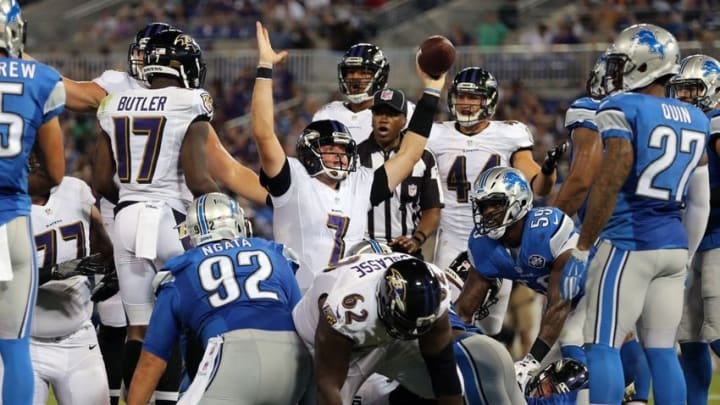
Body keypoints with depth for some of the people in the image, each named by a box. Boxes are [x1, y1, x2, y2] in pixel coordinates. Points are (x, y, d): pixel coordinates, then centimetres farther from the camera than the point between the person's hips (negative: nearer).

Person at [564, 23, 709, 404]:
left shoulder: (622, 110, -9)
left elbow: (610, 183, -16)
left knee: (603, 347, -5)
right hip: (674, 244, 7)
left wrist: (581, 249, -14)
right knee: (662, 350, 9)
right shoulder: (696, 120, 12)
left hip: (627, 244, -7)